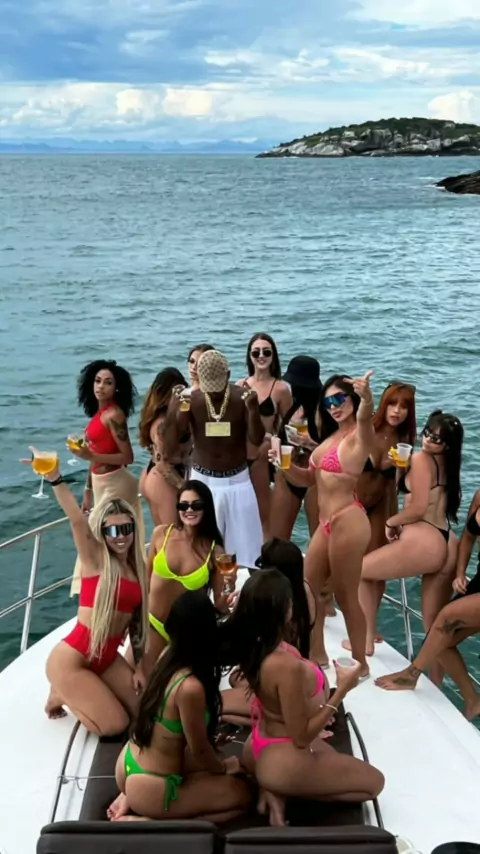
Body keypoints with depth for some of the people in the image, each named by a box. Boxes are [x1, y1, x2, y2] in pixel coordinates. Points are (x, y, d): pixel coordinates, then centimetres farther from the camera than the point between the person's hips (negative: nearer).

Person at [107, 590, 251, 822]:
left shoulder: (168, 656, -6)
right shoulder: (190, 687, -31)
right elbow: (199, 750, -14)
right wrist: (224, 768, 4)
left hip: (128, 766, 9)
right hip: (148, 789, -9)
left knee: (208, 764, 28)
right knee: (241, 794, 6)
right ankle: (149, 822, -4)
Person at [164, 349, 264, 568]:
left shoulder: (243, 397, -10)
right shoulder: (191, 400, -11)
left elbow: (257, 440, -15)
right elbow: (169, 448, -15)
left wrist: (253, 409, -33)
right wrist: (173, 409, -28)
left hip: (237, 481, 0)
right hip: (202, 481, 0)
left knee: (245, 545, 7)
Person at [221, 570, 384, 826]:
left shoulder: (250, 643, -14)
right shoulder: (286, 666, -36)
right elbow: (301, 737, -26)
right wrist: (342, 690, -22)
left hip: (259, 746, 8)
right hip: (282, 760, -8)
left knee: (330, 754, 36)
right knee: (373, 782, 12)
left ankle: (273, 787, 11)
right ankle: (281, 791, 0)